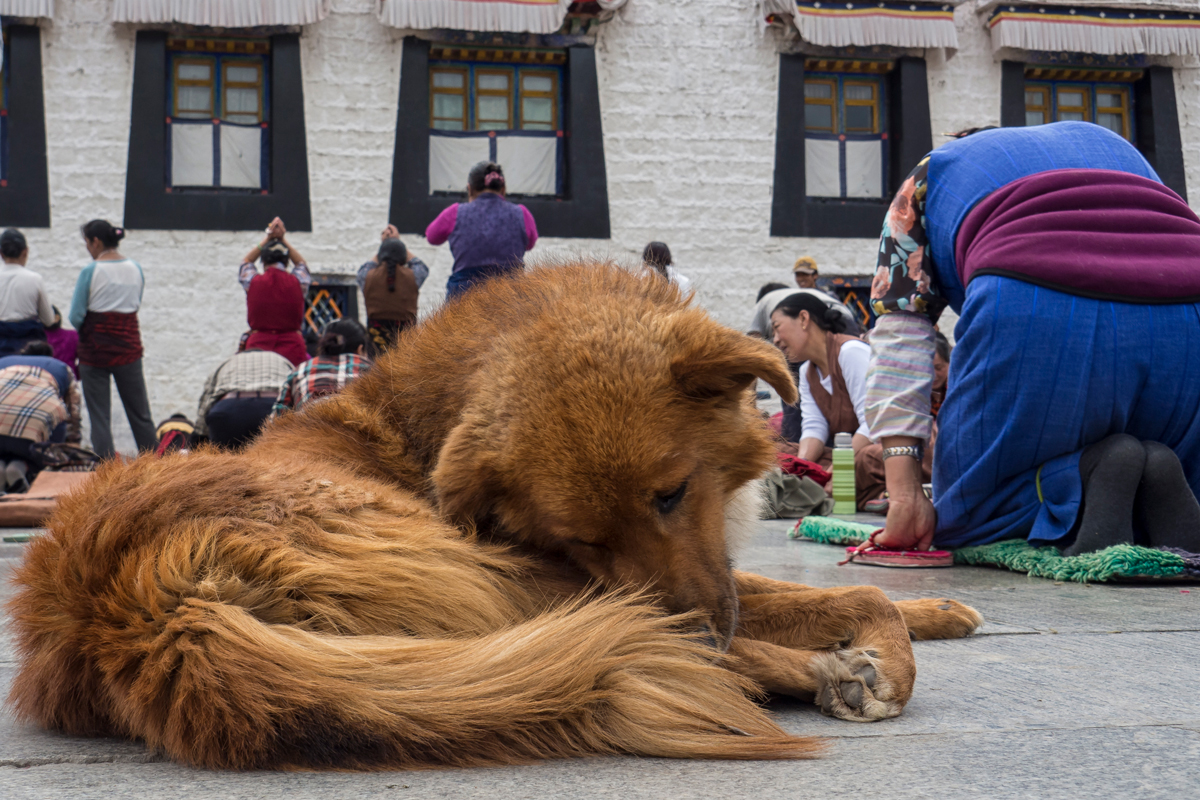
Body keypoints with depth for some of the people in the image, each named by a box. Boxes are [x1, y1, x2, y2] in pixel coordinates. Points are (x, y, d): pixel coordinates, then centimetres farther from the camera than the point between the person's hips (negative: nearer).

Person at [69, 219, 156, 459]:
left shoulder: (90, 271, -12)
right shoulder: (136, 269, 2)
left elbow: (76, 316, -11)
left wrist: (86, 331, 8)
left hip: (96, 346, -4)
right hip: (128, 343, 4)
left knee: (99, 413, 4)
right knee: (139, 411, 13)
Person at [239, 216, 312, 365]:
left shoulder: (253, 282, 1)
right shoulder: (298, 282, 2)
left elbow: (246, 261, 26)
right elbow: (301, 263, 27)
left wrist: (268, 239, 29)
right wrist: (282, 239, 30)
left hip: (258, 347, 0)